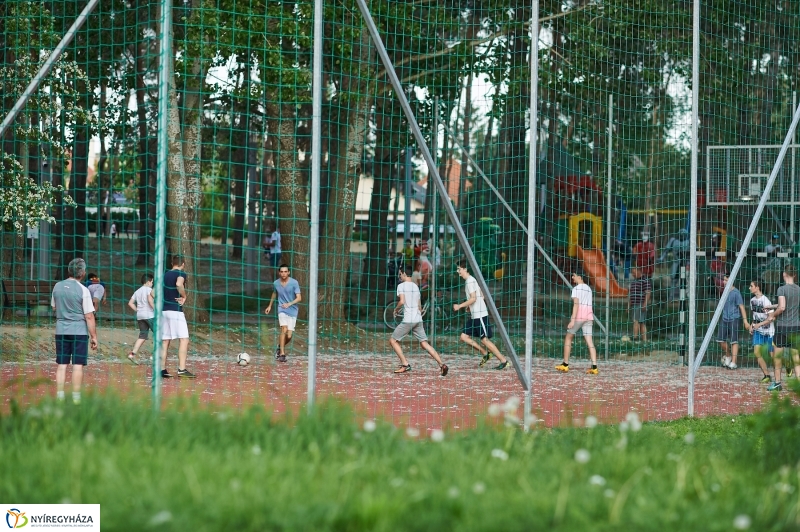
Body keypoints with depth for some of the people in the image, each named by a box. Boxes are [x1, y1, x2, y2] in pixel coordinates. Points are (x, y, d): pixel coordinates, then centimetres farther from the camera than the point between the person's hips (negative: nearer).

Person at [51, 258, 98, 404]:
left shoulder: (57, 286, 3)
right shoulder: (83, 290, -12)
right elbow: (89, 317, -12)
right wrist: (94, 336, -6)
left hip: (61, 331, 4)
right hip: (79, 331, -4)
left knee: (62, 365, 8)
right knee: (78, 365, 1)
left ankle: (59, 398, 7)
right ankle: (76, 399, 1)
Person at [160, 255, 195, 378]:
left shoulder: (165, 275, 16)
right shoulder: (181, 274, -3)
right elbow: (179, 284, -27)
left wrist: (157, 308, 16)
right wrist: (184, 296, -13)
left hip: (163, 311, 7)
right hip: (176, 310, -7)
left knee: (165, 341, 9)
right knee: (184, 339, -6)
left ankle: (162, 370, 8)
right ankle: (182, 369, -16)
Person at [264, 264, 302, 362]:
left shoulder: (294, 283, -11)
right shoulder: (276, 283, -1)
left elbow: (299, 298, -14)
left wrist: (289, 304, -29)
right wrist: (270, 306, 30)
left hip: (292, 311, -1)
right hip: (282, 310, 1)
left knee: (289, 336, -4)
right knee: (284, 329, -22)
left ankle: (280, 348, 28)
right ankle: (282, 354, -14)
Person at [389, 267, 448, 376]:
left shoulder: (401, 286, -4)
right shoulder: (416, 287, 18)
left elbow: (402, 301, -19)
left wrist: (396, 309, 0)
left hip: (408, 320, -7)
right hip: (418, 319, 7)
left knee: (393, 340, 8)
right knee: (424, 343, 6)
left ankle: (405, 364, -1)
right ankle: (441, 364, -7)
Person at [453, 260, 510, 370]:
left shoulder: (470, 281, -13)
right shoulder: (470, 280, 16)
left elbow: (473, 299, -22)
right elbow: (482, 296, 21)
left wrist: (460, 306, -16)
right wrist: (469, 306, 20)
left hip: (480, 314, -10)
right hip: (474, 315, 10)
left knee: (484, 339, -6)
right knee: (464, 337, 6)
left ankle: (503, 361, -1)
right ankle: (486, 354, 13)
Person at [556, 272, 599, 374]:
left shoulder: (576, 289, -6)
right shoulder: (588, 289, 17)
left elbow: (576, 304, -15)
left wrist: (572, 320, -19)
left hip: (578, 316, -6)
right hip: (588, 316, 6)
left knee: (568, 338, 10)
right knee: (589, 342, -1)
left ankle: (565, 365, 11)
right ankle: (594, 367, -14)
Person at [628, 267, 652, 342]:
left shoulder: (645, 280, -7)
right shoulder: (634, 281, 20)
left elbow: (648, 293, -14)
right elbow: (630, 295, 23)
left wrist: (644, 304, -22)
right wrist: (629, 306, 19)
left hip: (641, 305, -9)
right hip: (634, 306, 9)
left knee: (636, 321, -17)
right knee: (641, 323, 5)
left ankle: (634, 338, -23)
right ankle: (644, 340, 2)